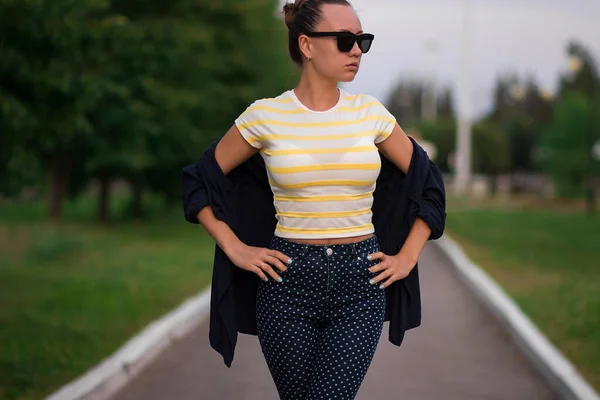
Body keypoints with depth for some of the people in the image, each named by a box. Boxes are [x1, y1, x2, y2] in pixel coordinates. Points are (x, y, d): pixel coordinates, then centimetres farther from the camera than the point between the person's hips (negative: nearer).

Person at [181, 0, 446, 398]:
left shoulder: (371, 113, 2)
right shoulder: (266, 116, -4)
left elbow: (427, 180, 12)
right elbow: (200, 181, 5)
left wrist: (408, 256, 5)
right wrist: (236, 249, -2)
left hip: (361, 283, 1)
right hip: (288, 281, -1)